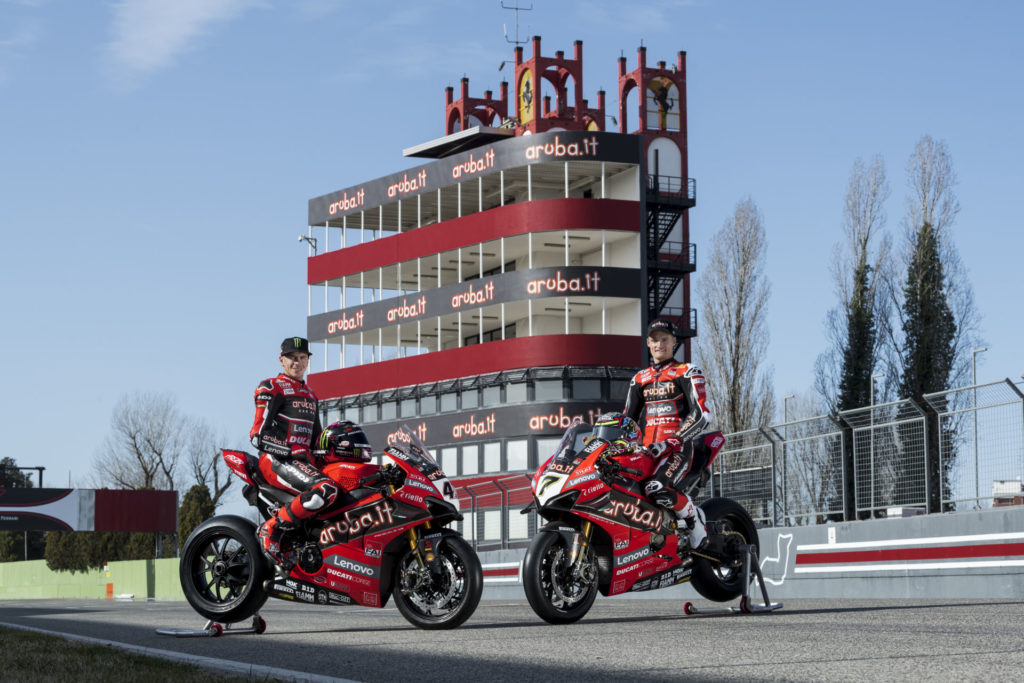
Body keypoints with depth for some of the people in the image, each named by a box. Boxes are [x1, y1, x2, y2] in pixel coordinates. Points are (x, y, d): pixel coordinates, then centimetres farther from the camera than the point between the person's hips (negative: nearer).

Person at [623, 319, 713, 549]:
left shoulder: (687, 373, 4)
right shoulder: (640, 379, 21)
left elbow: (701, 414, -8)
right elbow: (628, 418, 25)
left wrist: (671, 441, -20)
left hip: (678, 448, -6)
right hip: (647, 450, 6)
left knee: (658, 488, -34)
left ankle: (694, 518, -8)